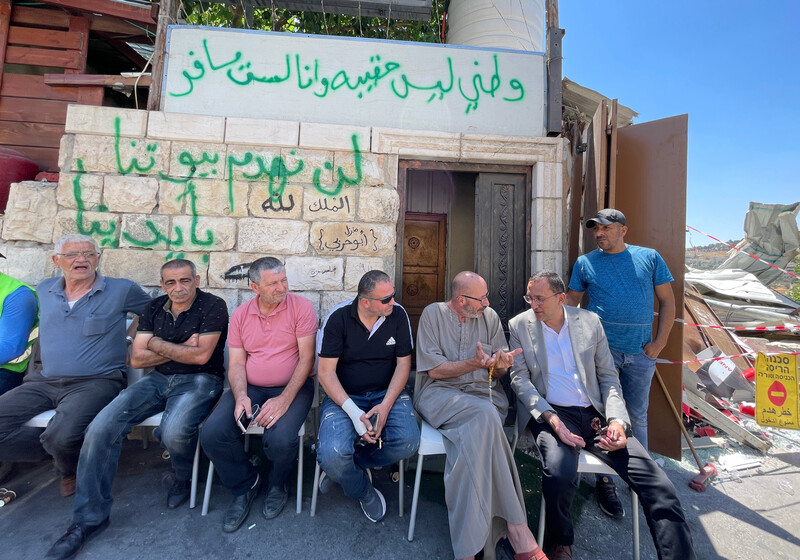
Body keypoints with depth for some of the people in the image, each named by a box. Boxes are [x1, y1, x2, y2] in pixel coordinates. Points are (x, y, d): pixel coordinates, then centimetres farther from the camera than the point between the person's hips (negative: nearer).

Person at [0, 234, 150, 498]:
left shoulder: (122, 289, -2)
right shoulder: (44, 290, 13)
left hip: (96, 382, -5)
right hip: (44, 383, 6)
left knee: (62, 437, -28)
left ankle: (71, 469, 10)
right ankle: (60, 450, 8)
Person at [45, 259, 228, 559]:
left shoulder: (213, 306, -10)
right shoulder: (154, 309, 9)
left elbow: (200, 355, -15)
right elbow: (137, 358, 5)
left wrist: (157, 344, -3)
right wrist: (182, 348, -10)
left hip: (199, 380, -5)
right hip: (159, 379, 6)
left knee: (173, 433, -30)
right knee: (102, 426, -14)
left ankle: (185, 476, 7)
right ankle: (90, 516, 4)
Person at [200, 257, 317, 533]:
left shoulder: (301, 307, -9)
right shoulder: (240, 315, 5)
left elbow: (306, 358, -12)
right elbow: (236, 363, 5)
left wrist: (284, 399, -20)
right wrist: (240, 396, -14)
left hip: (291, 387, -4)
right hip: (249, 387, 4)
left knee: (280, 440, -28)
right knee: (211, 434, -17)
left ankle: (277, 484, 12)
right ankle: (245, 485, 15)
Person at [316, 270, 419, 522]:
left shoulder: (398, 315, -5)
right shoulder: (339, 317, -12)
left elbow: (403, 363, -1)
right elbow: (326, 371, -10)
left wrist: (386, 405, -15)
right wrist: (353, 411, -23)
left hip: (387, 393, 2)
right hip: (344, 396, -1)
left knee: (408, 442, -26)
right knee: (332, 454, -26)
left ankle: (350, 463, 3)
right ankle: (364, 491, 10)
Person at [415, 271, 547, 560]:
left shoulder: (490, 317, 11)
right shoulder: (433, 314, 0)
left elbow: (497, 372, 12)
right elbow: (434, 370, -6)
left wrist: (501, 364, -13)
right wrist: (475, 363, -17)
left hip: (483, 393, 3)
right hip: (440, 393, -3)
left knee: (475, 435, -31)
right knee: (485, 414, -33)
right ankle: (517, 528, -24)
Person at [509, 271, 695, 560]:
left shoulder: (589, 321, 9)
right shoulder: (519, 325, 3)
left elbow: (608, 376, 11)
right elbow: (520, 378, -2)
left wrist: (617, 419, -4)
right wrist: (551, 418, -15)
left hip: (595, 415, 3)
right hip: (551, 414, -3)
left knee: (659, 487, -15)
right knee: (560, 473, -30)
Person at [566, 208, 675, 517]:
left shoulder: (649, 258, 6)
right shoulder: (585, 262, 4)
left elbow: (667, 300, 8)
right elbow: (571, 301, 7)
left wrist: (659, 342, 0)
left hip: (640, 353, 2)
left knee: (637, 416, 15)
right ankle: (605, 481, 18)